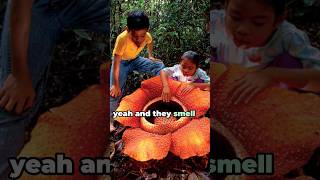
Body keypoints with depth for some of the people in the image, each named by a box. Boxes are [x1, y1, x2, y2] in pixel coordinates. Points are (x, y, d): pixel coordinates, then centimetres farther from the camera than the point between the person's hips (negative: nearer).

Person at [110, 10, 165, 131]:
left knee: (160, 66, -7)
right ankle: (110, 119, -12)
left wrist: (150, 56, 12)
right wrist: (115, 84, -30)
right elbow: (116, 64, -34)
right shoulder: (122, 38, -39)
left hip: (135, 60, 5)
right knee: (115, 90, -19)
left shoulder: (147, 36, -24)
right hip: (121, 62, -4)